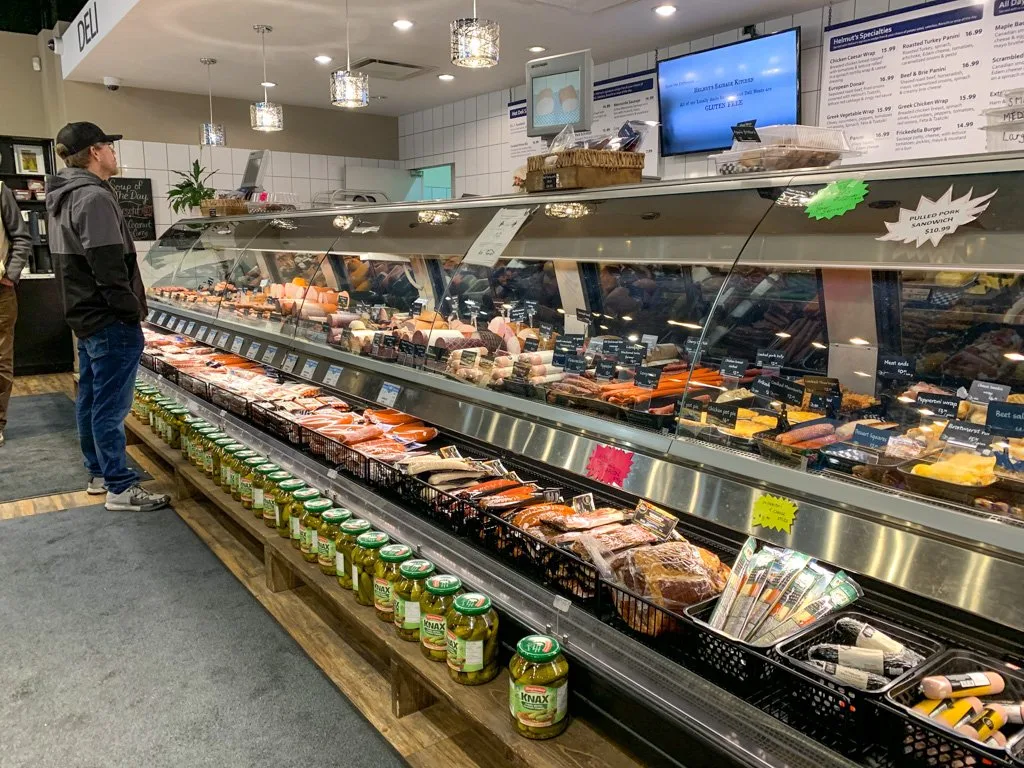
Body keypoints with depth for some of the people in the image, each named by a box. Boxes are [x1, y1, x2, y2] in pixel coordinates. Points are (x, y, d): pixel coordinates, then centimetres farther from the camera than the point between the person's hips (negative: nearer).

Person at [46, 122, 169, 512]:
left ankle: (98, 473, 29)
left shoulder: (63, 197, 14)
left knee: (90, 399, 17)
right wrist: (133, 311, -15)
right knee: (111, 406, -4)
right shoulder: (94, 198, -17)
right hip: (110, 321, -10)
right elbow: (109, 269, -24)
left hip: (84, 315, 10)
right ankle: (120, 488, 4)